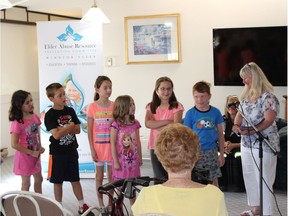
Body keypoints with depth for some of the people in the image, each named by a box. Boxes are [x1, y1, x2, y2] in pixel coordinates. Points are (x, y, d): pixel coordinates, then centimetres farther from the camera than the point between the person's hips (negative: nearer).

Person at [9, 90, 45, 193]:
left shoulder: (35, 117, -4)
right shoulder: (17, 123, -24)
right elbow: (14, 145, -24)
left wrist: (40, 147, -2)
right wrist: (31, 153, -20)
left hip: (35, 155, 7)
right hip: (24, 157, -7)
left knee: (39, 179, 20)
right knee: (26, 183, 9)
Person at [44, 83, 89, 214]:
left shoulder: (70, 111, 2)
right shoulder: (50, 115, -12)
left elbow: (77, 130, -3)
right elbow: (56, 135, -21)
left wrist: (63, 129, -17)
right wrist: (70, 126, -12)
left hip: (72, 151, 4)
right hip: (57, 154, -4)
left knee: (75, 180, 13)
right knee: (58, 182, 8)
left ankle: (82, 206, 22)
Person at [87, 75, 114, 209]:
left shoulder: (114, 106, -2)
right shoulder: (92, 107, -7)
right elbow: (89, 130, -5)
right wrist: (92, 149, -8)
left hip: (111, 145, 2)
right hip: (98, 146, -1)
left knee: (111, 175, 10)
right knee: (99, 175, 10)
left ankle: (110, 202, 24)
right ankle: (101, 203, 22)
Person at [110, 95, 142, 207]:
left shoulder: (135, 123, 2)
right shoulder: (116, 125, -12)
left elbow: (138, 141, 9)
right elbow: (113, 144, -10)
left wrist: (140, 157, 11)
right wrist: (115, 162, -11)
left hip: (133, 160, 4)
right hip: (121, 161, -4)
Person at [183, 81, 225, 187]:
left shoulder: (215, 112, 0)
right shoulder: (190, 113, -6)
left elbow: (220, 134, 6)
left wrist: (221, 154, 6)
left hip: (212, 152, 2)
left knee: (213, 180, 9)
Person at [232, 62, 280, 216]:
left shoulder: (267, 97, -14)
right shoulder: (246, 96, 10)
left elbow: (268, 120, -22)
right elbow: (240, 113, 11)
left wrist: (251, 130, -31)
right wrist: (236, 125, -10)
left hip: (263, 145, -8)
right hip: (246, 143, 8)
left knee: (264, 179, -3)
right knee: (249, 176, 17)